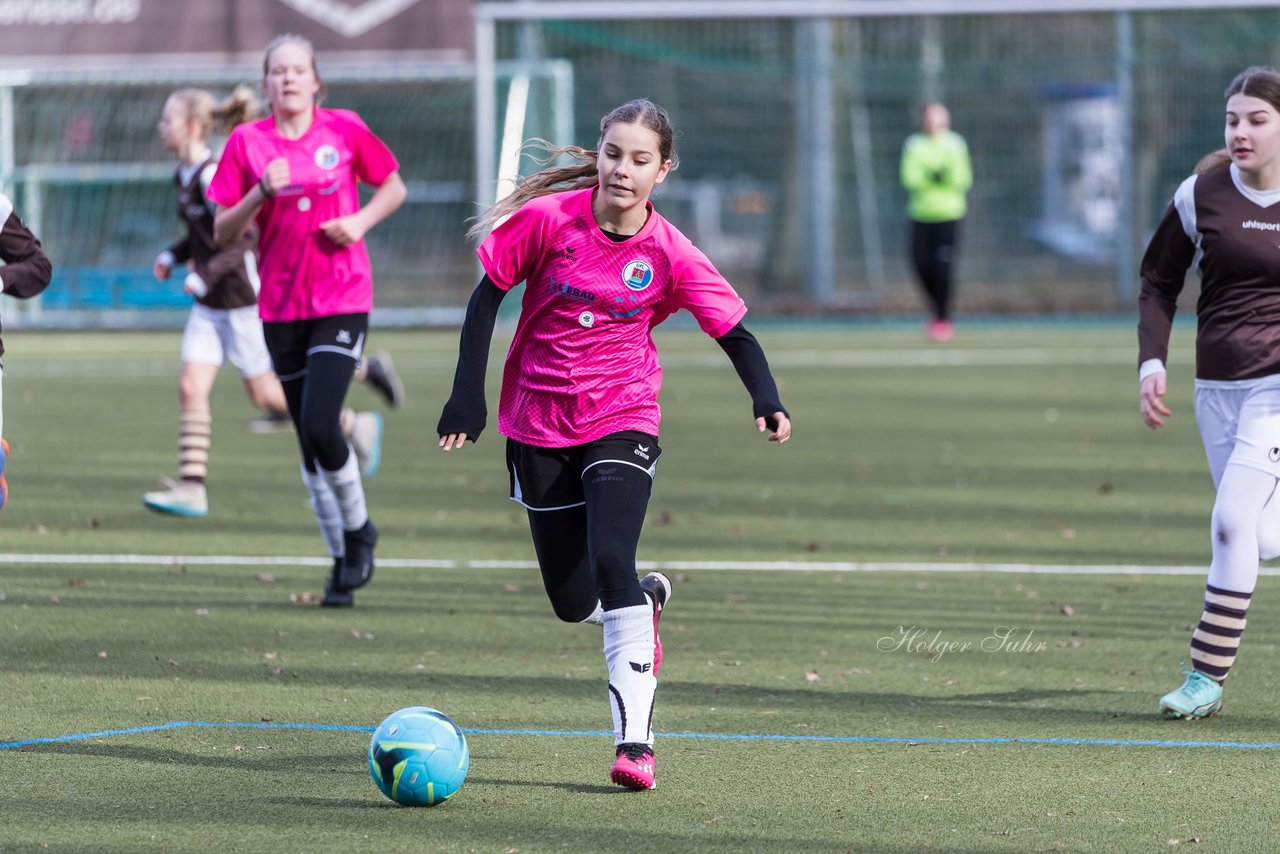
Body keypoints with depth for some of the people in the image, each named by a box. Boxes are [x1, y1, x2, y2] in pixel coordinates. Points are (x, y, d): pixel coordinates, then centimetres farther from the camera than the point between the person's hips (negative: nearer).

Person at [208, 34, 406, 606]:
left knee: (320, 425, -19)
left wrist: (361, 221, -7)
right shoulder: (246, 143, 2)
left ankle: (358, 529, 7)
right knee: (309, 445, 6)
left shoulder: (344, 130, -1)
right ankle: (343, 561, 18)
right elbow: (223, 233, 2)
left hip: (342, 300, -3)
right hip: (281, 307, 3)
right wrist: (261, 194, -16)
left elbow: (393, 189, 12)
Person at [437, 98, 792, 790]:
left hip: (622, 424, -2)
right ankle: (647, 598, 44)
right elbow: (489, 293, 0)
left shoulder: (668, 254, -9)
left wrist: (767, 400, -22)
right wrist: (468, 393, -5)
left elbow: (734, 332, -4)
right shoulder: (548, 218, -10)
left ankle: (635, 740, -23)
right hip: (539, 429, 2)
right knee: (572, 601, 6)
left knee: (610, 562, -25)